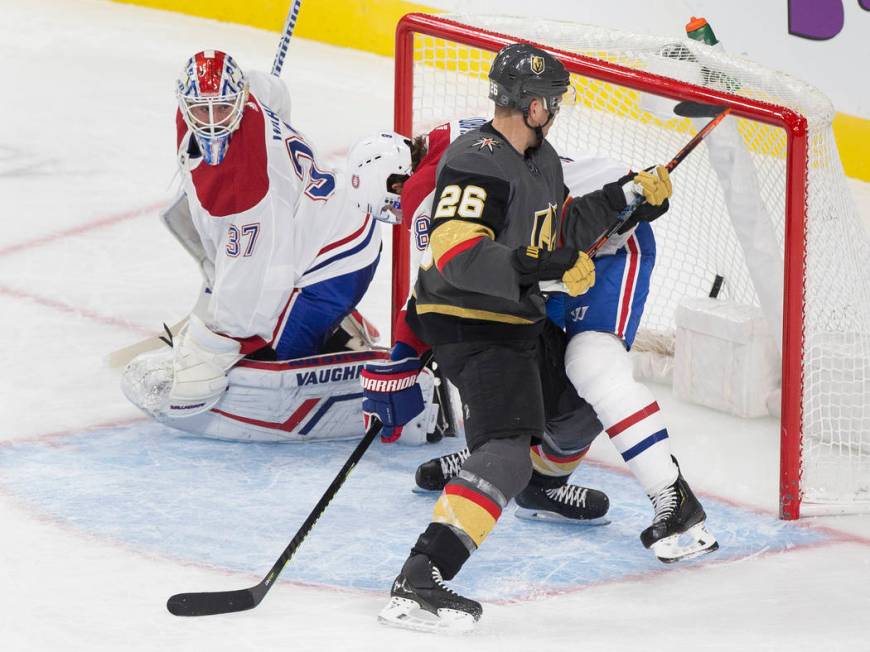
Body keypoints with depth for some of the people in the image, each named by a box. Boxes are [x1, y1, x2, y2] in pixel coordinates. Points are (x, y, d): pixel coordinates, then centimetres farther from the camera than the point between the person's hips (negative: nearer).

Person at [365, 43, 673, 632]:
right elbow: (457, 254, -32)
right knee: (507, 454, -24)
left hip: (517, 318, 10)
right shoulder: (477, 162, -23)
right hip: (469, 325, -10)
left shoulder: (542, 158, 10)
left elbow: (559, 231, 23)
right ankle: (417, 584, -33)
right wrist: (546, 267, -36)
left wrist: (624, 196, 14)